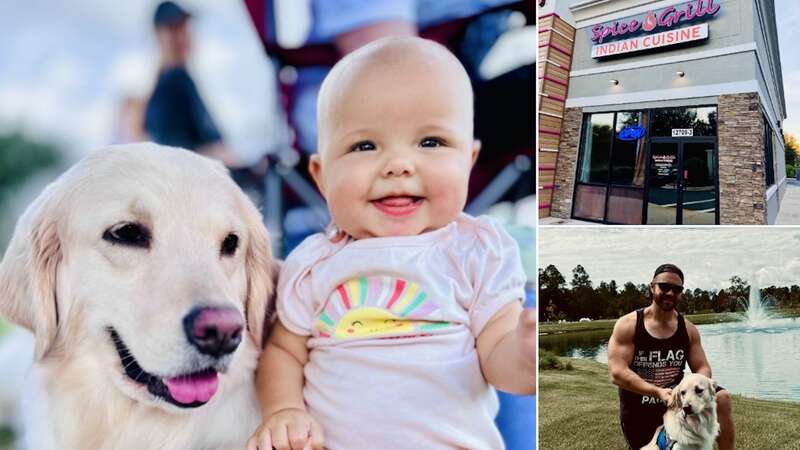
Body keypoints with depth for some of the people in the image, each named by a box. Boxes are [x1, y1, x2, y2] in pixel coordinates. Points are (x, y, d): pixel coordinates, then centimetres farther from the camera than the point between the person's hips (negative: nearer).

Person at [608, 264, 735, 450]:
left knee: (721, 398, -18)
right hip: (639, 415, -2)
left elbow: (703, 368, 1)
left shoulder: (688, 329, 1)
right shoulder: (627, 325, -12)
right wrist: (658, 392, -32)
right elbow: (617, 373, -20)